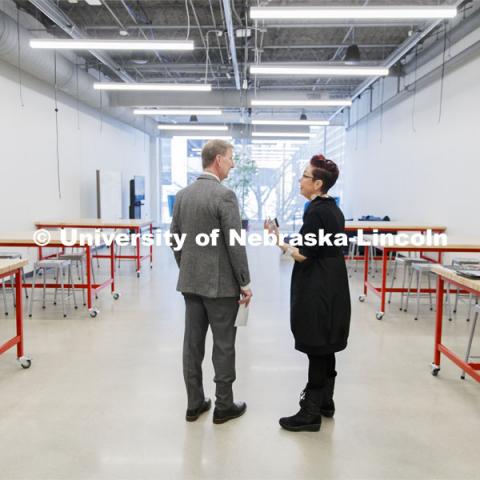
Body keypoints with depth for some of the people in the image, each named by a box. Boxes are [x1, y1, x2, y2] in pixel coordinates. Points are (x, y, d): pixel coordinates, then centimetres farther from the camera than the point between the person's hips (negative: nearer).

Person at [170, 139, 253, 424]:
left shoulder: (183, 194, 7)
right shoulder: (225, 195, -15)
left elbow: (175, 238, 11)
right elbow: (235, 244, -17)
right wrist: (245, 283, -8)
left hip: (190, 282, 7)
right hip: (221, 283, -7)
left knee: (193, 343, 11)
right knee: (223, 345, 5)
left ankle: (194, 403, 23)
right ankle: (224, 406, 18)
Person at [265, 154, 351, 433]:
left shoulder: (316, 211, -18)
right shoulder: (332, 208, 11)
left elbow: (304, 254, -18)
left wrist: (278, 240, -6)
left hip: (318, 289, -10)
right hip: (331, 286, 10)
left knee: (317, 349, -1)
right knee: (325, 347, 18)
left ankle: (311, 413, 11)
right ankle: (325, 401, 32)